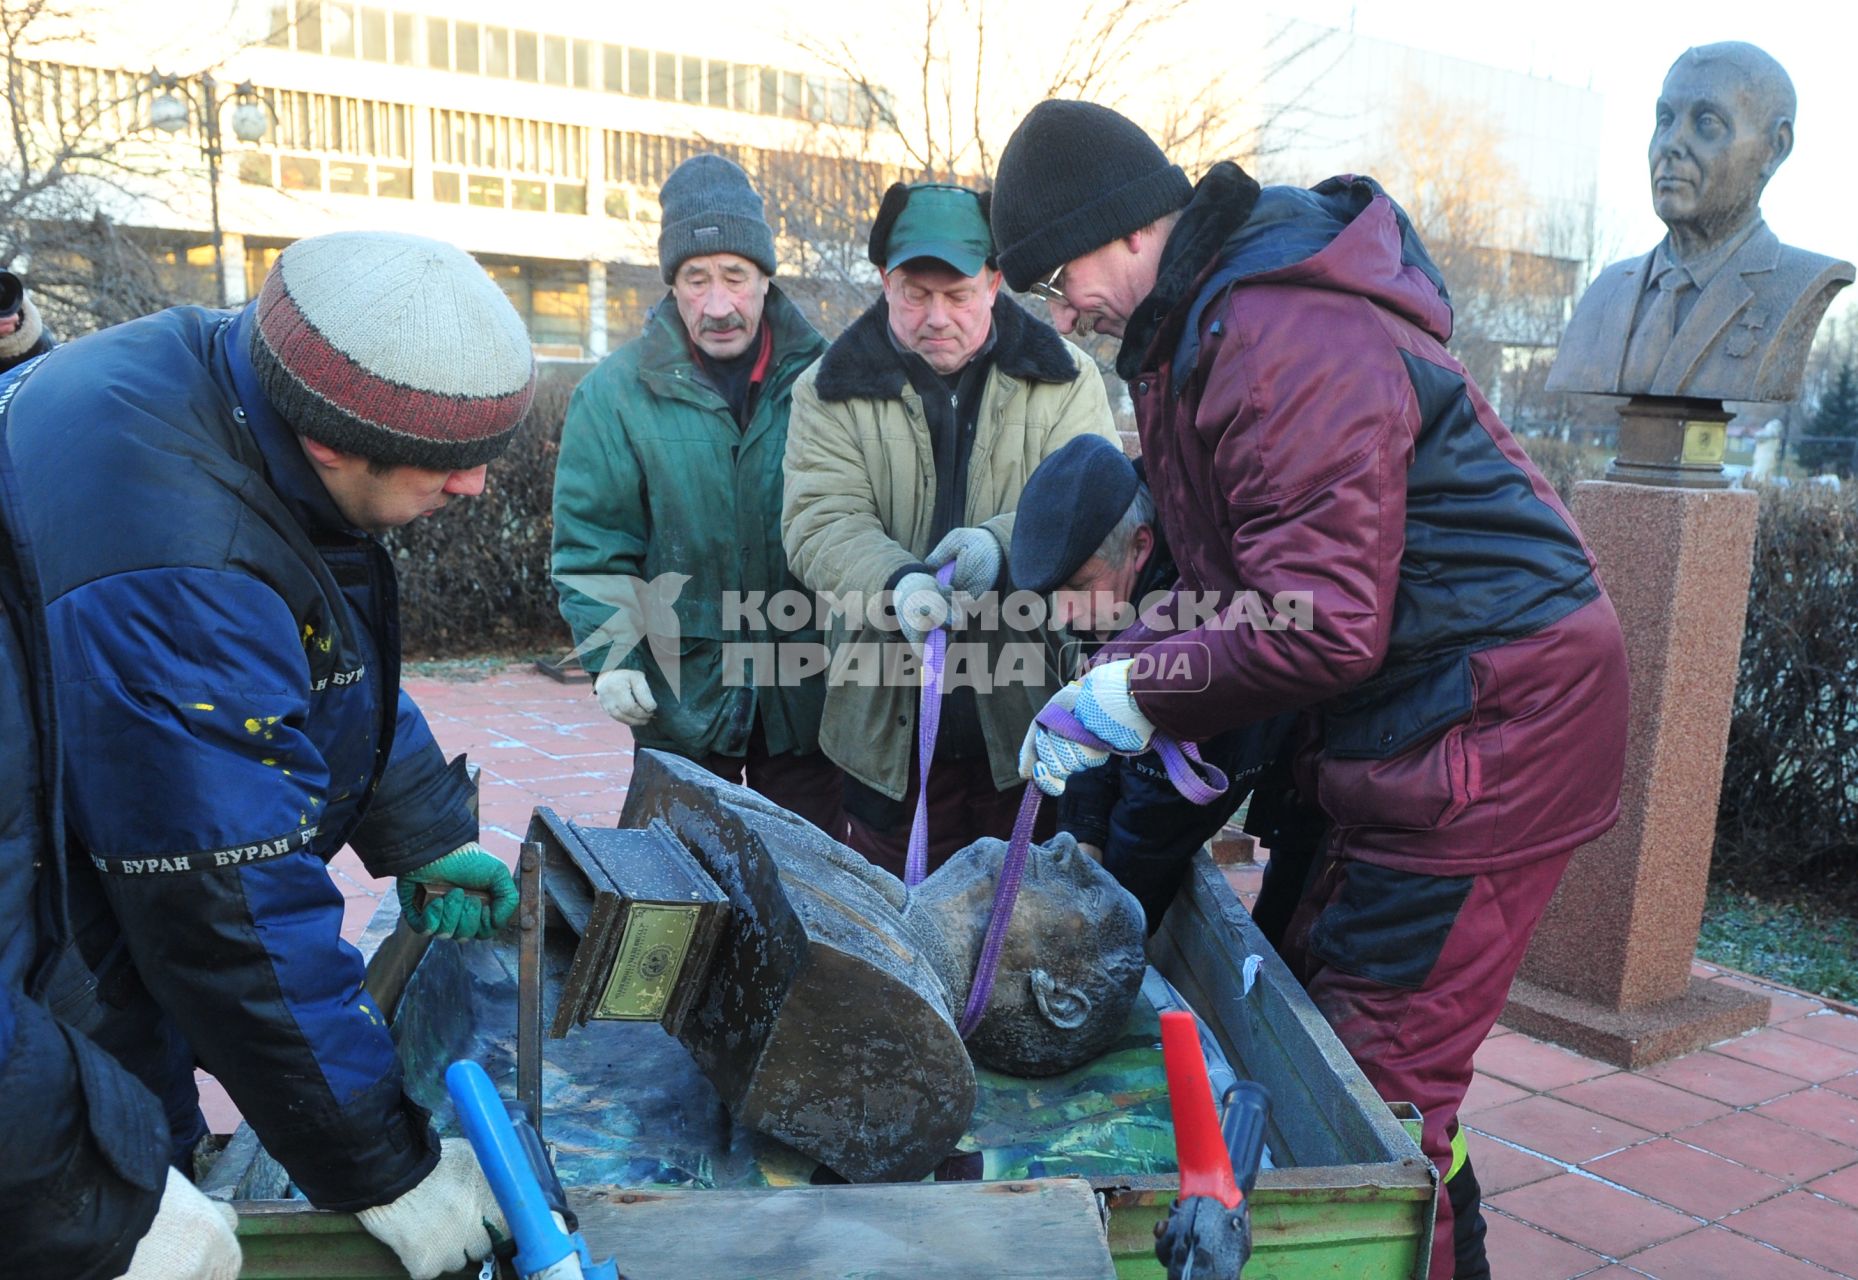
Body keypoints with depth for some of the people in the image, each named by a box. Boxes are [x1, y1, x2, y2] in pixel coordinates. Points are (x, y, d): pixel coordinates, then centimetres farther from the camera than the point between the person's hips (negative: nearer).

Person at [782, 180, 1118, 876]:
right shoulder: (832, 389, 3)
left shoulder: (1063, 378, 3)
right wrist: (897, 582, -28)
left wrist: (1004, 542, -27)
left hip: (1034, 710, 0)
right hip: (893, 726, 0)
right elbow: (821, 522, -7)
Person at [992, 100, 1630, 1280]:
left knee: (1383, 1073, -5)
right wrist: (1122, 667, 1)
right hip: (1404, 722, 10)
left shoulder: (1289, 343, -23)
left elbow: (1323, 628, -27)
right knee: (1309, 996, 17)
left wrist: (1134, 695, -16)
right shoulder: (1206, 325, 11)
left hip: (1490, 730, -10)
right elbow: (1224, 572, 16)